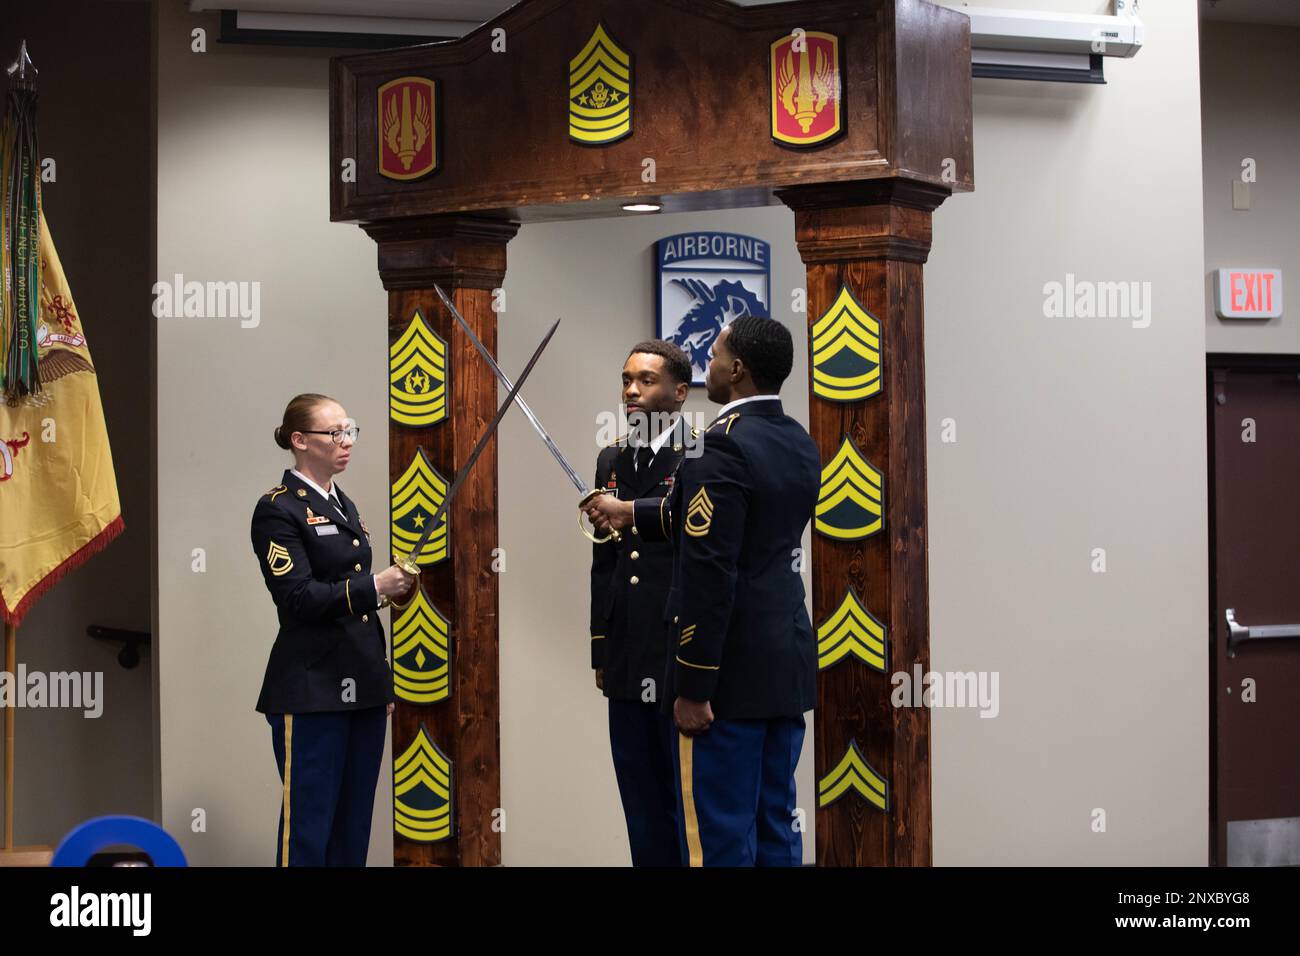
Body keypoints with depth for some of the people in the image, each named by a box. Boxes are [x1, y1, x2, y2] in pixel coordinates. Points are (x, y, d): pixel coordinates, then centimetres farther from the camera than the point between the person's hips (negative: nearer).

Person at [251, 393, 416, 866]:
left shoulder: (343, 505, 18)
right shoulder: (278, 510, -7)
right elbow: (299, 598, -16)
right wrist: (373, 587, -25)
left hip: (362, 688, 8)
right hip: (313, 691, -8)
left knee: (354, 827, 9)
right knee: (308, 827, -5)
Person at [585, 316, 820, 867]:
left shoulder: (722, 446, -16)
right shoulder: (802, 446, 10)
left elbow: (709, 576, -20)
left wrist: (693, 689, -17)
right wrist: (632, 514, 26)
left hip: (732, 675, -9)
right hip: (789, 665, 9)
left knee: (720, 841, -2)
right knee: (777, 830, 13)